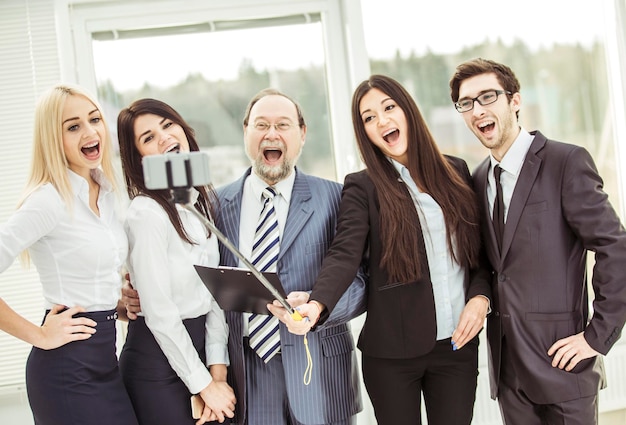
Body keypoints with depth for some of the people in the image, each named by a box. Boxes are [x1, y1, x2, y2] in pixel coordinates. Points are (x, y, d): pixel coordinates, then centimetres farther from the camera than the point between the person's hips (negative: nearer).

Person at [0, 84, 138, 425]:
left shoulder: (106, 191, 8)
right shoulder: (49, 200, -16)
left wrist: (119, 302, 7)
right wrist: (38, 335, -16)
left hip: (104, 358, 7)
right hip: (67, 369, -7)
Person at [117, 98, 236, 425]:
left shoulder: (205, 199, 4)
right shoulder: (147, 214, -18)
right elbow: (159, 314, -17)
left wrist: (218, 370, -3)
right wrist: (204, 384, -11)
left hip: (199, 344, 7)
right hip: (158, 358, -7)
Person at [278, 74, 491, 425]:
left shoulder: (456, 171, 6)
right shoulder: (362, 187, -5)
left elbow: (481, 248, 11)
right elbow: (344, 255, -18)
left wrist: (480, 297, -7)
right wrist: (316, 306, -36)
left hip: (457, 344, 3)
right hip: (392, 350, -2)